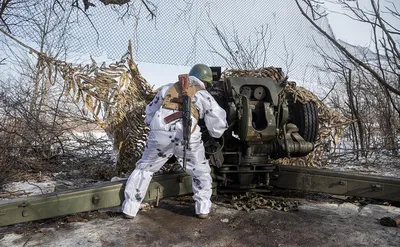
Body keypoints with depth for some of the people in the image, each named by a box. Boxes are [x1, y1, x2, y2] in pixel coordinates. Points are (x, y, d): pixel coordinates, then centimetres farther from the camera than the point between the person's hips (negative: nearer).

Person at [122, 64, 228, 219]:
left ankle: (130, 209, 25)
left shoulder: (167, 88, 24)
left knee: (144, 169, 22)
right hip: (187, 138, -1)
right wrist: (215, 134, 41)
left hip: (160, 136, 2)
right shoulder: (204, 95, 18)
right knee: (201, 172, 24)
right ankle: (203, 208, 25)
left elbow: (150, 114, 27)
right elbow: (218, 123, 20)